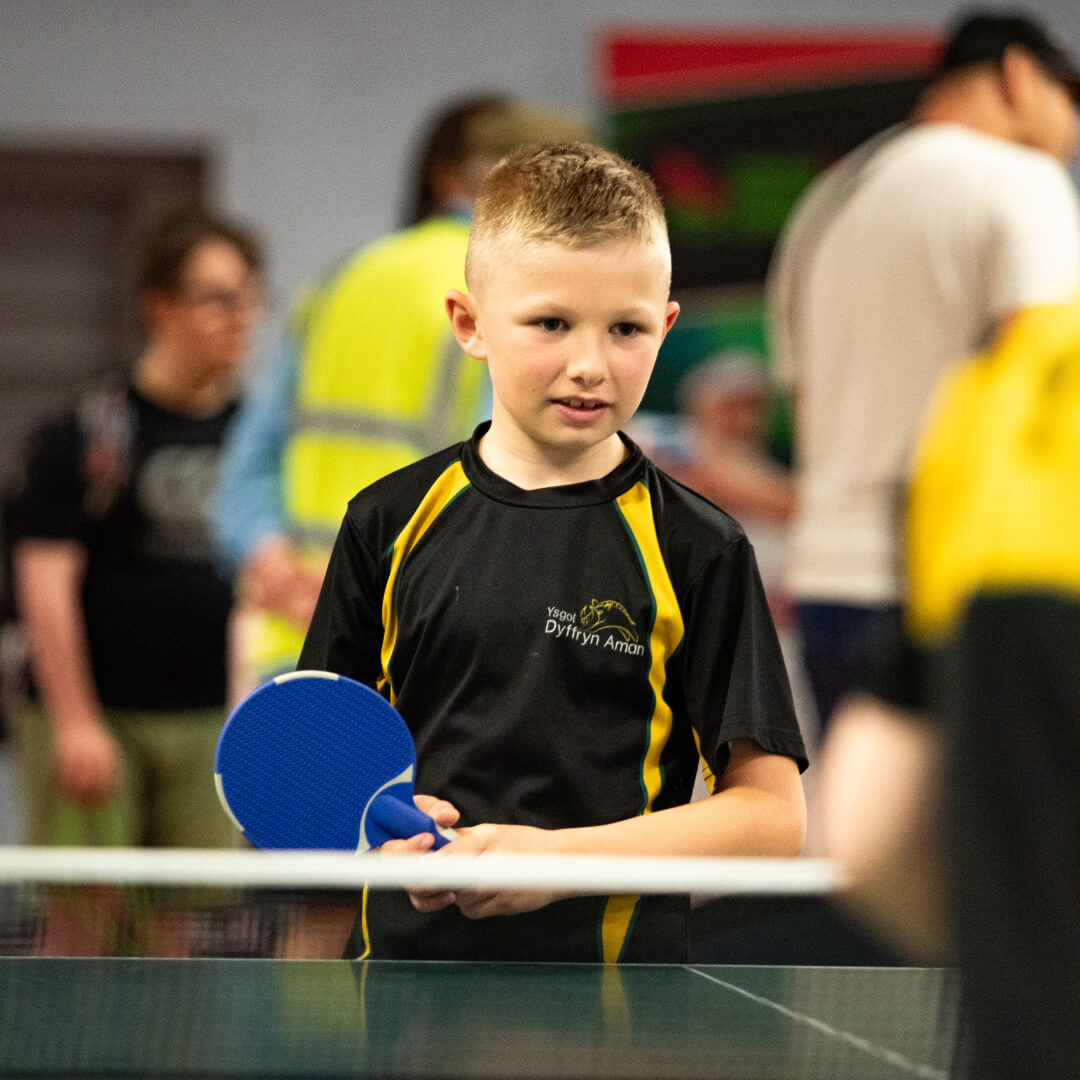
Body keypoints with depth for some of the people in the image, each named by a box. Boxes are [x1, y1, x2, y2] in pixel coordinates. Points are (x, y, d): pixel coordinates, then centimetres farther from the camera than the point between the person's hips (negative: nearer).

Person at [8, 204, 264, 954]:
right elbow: (45, 578, -9)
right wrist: (76, 720, -14)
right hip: (98, 719, -5)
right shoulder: (91, 428, -6)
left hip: (209, 722, 5)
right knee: (84, 927, -5)